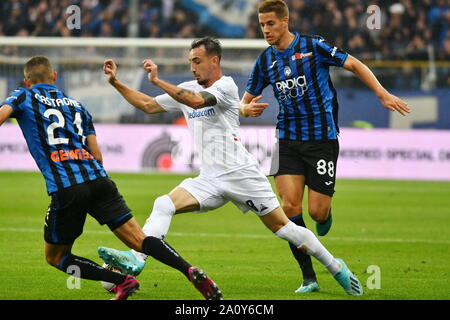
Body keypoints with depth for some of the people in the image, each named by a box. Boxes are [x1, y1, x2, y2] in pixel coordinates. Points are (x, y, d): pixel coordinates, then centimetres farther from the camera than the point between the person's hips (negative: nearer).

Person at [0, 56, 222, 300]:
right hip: (98, 180, 4)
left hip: (65, 190, -4)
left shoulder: (24, 97, 13)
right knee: (139, 239, -1)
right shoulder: (77, 105, 25)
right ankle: (190, 271, -23)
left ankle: (122, 282, -2)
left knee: (55, 257, 12)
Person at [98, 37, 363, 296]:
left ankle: (336, 267, 12)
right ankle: (136, 259, -28)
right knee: (164, 205, -16)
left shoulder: (225, 85, -9)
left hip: (241, 174, -6)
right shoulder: (187, 89, 13)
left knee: (282, 227, -2)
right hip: (210, 179, 6)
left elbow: (196, 101, -27)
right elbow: (148, 105, 17)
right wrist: (116, 82, 8)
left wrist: (157, 80, -25)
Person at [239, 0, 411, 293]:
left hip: (322, 137, -3)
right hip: (288, 139, 3)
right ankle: (309, 278, -4)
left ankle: (326, 211, 35)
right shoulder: (265, 61, 6)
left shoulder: (313, 46, -6)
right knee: (290, 205, -13)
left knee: (317, 212, -6)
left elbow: (354, 65, -1)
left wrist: (383, 94, -8)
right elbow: (245, 102, 14)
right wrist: (247, 109, -10)